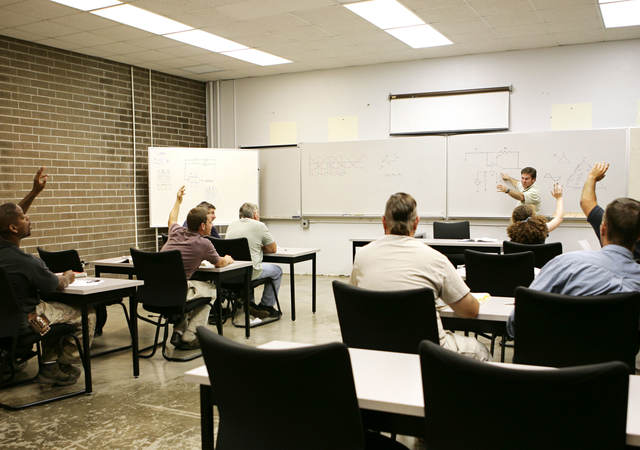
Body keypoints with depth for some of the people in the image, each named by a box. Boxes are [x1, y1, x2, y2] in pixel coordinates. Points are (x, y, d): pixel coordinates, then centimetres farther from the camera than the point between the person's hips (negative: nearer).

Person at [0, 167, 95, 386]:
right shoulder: (26, 262, -31)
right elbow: (58, 286, -13)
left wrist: (35, 192, 9)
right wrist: (68, 277, 10)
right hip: (23, 323, -9)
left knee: (53, 308, 34)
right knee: (87, 315, 5)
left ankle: (49, 366, 32)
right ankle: (62, 369, 19)